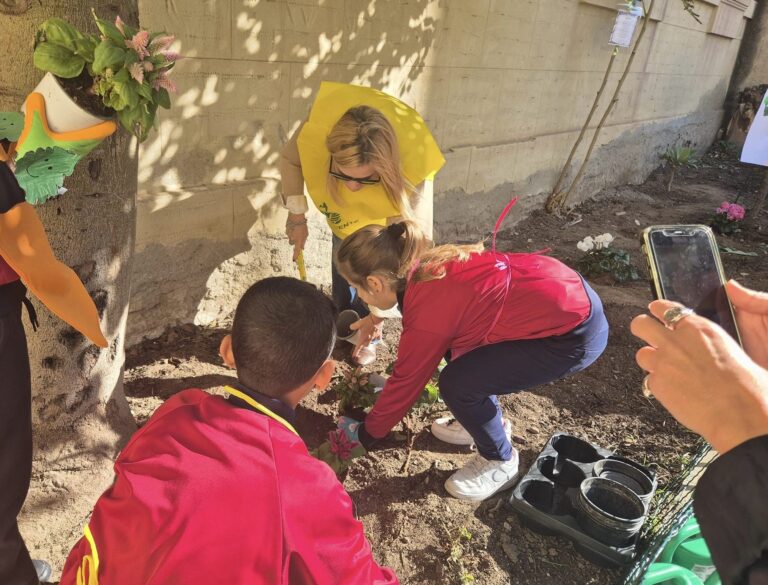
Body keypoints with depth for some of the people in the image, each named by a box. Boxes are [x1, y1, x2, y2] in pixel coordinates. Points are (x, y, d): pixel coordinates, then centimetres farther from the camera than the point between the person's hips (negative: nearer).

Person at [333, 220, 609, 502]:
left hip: (576, 333, -9)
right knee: (454, 343, 12)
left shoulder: (428, 314, -22)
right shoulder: (428, 267, 1)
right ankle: (488, 422, 32)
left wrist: (364, 434, 9)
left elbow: (405, 382, -7)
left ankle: (500, 462, 15)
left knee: (457, 383, -10)